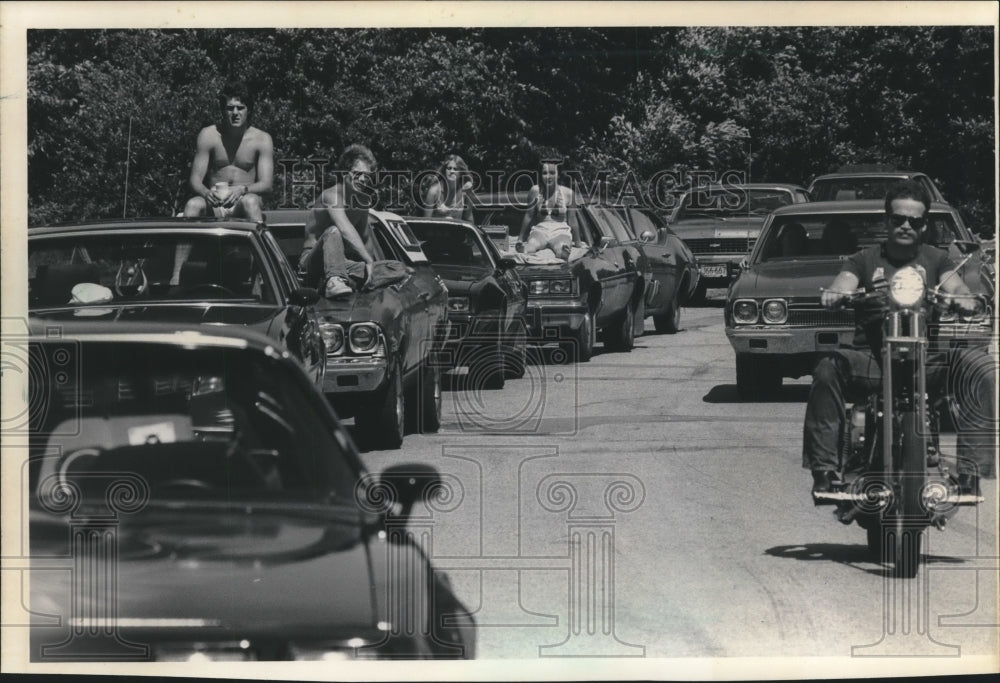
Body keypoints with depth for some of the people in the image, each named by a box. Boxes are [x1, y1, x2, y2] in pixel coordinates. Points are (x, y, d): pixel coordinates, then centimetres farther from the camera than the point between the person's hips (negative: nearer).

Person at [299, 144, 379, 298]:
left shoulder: (363, 200, 8)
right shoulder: (333, 195, -18)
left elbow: (365, 238, 16)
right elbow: (346, 231, -33)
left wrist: (372, 266, 1)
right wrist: (369, 262, -40)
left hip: (342, 262, 6)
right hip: (312, 261, -6)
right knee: (333, 231, -39)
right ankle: (334, 281, -55)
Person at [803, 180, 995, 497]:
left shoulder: (935, 259, 17)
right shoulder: (865, 260, 15)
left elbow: (955, 286, 0)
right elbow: (844, 282, -1)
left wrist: (962, 298, -25)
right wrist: (834, 295, -27)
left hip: (927, 360, 1)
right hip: (872, 360, -1)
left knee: (981, 366, -27)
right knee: (828, 369, -32)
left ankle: (970, 470, -27)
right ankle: (823, 470, -29)